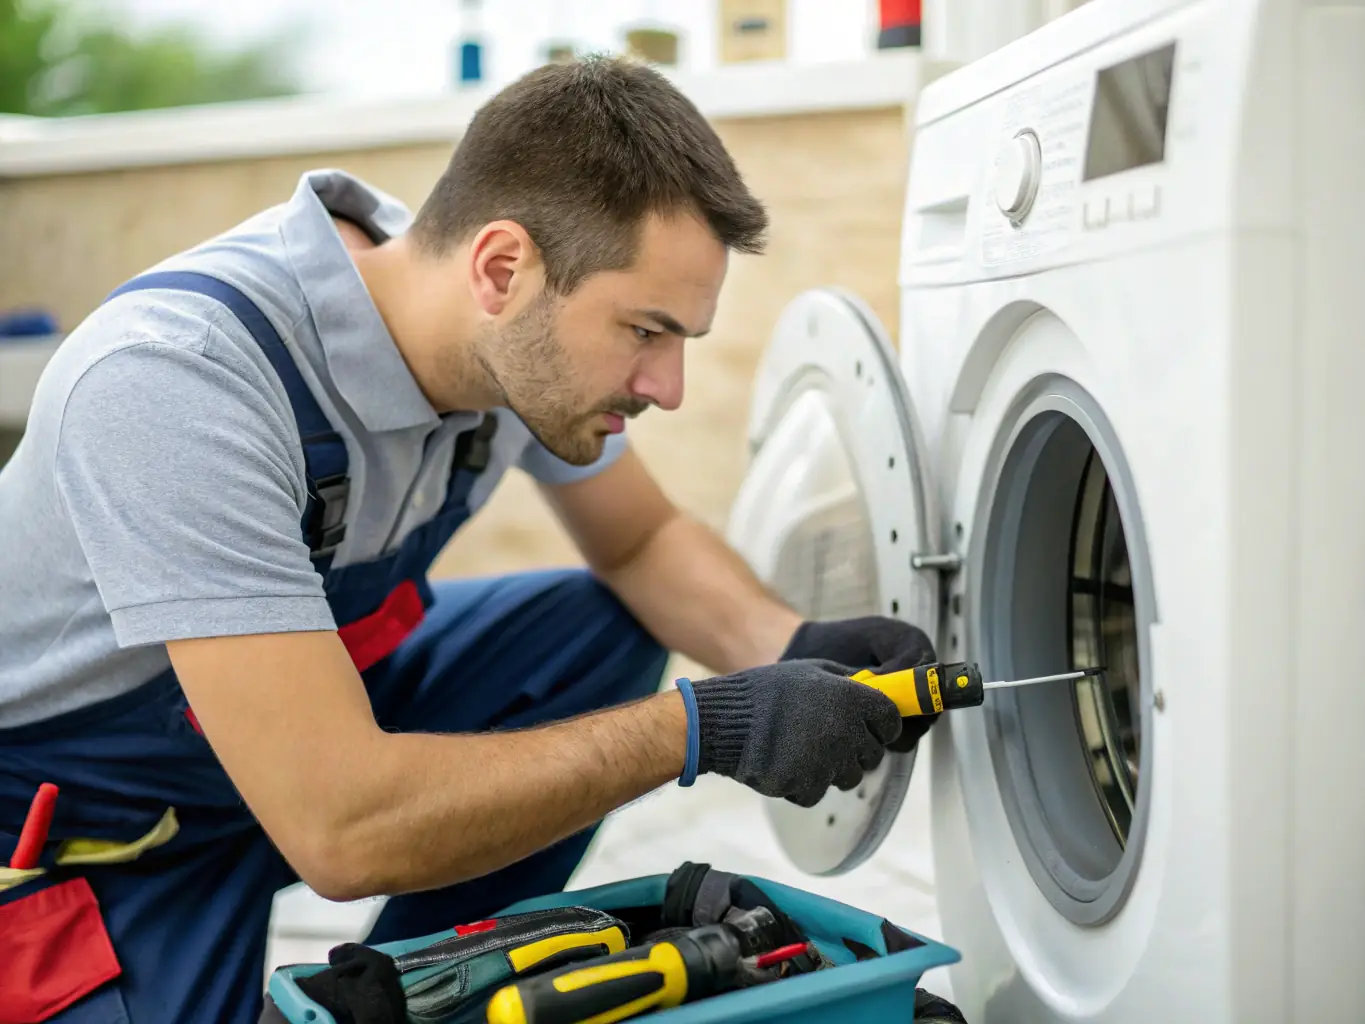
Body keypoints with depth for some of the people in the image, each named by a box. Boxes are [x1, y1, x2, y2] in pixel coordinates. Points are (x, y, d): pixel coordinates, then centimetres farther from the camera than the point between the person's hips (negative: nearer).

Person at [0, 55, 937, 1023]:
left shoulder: (526, 343, -14)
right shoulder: (178, 376, -36)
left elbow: (643, 543, 4)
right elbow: (345, 831, -38)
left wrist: (793, 649, -16)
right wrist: (701, 727, -32)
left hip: (315, 715, 7)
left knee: (606, 628, -5)